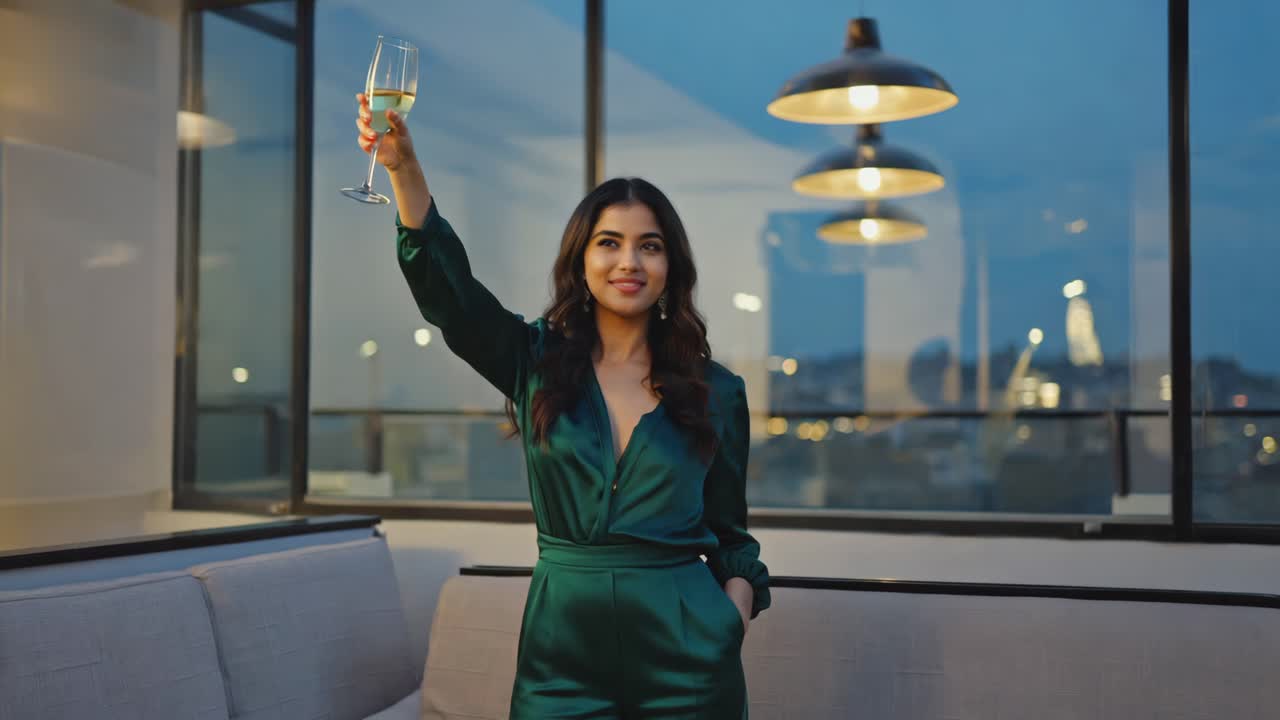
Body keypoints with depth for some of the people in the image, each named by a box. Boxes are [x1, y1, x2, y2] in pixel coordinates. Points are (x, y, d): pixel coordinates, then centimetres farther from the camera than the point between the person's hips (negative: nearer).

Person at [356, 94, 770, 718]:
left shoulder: (717, 392, 3)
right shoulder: (537, 361, 2)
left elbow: (730, 536, 8)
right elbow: (445, 283, -11)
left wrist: (732, 622, -9)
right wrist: (403, 168, -24)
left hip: (683, 653, 0)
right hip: (561, 649, 0)